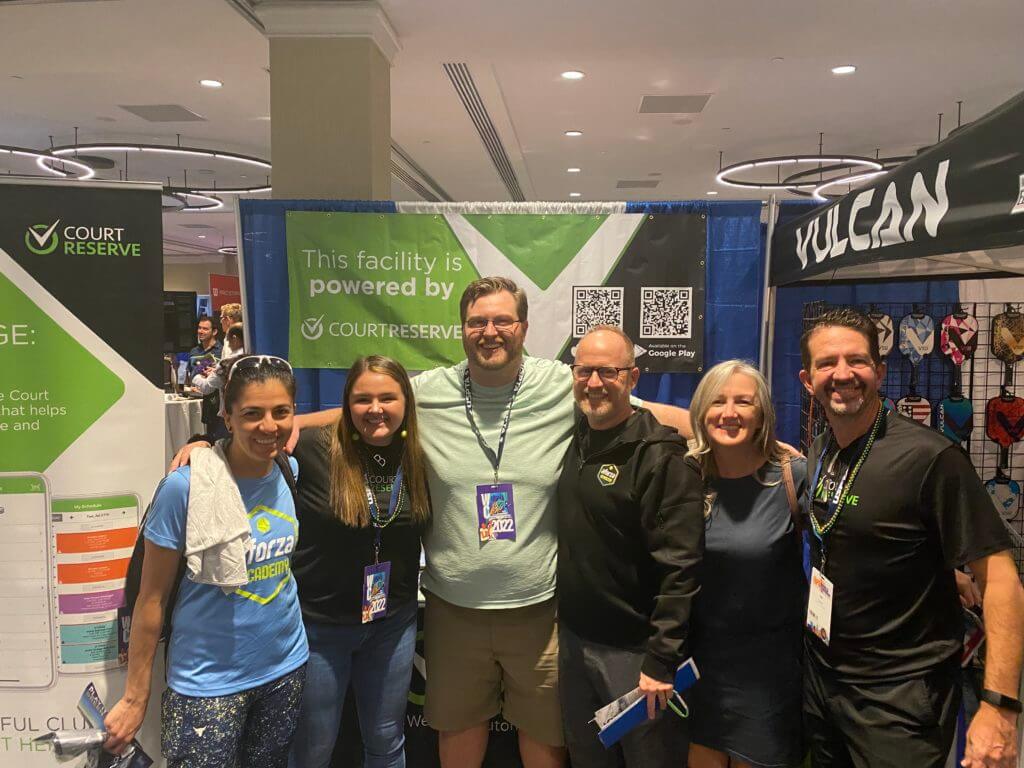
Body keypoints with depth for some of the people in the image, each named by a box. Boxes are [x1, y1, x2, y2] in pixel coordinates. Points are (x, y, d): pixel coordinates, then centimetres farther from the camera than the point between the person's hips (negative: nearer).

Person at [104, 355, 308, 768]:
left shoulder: (290, 472, -7)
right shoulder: (186, 487, -19)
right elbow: (152, 599, -11)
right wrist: (136, 697, -6)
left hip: (287, 668, 5)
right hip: (208, 683, -4)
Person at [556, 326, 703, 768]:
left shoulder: (661, 456, -17)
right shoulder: (572, 440, 3)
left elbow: (680, 568, -19)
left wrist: (661, 660, -19)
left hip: (633, 649, -6)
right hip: (573, 640, 6)